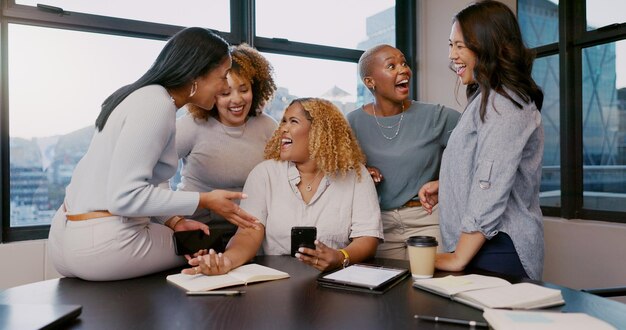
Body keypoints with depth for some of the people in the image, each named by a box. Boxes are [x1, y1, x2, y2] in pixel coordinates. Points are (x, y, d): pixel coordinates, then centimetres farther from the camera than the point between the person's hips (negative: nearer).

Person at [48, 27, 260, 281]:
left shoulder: (145, 96, 10)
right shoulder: (157, 104, -18)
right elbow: (124, 196, -24)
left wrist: (173, 221, -2)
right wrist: (204, 201, -17)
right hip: (103, 245, -8)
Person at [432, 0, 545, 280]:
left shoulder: (503, 103, -15)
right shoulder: (487, 99, 16)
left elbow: (491, 186, -22)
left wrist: (458, 259, -18)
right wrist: (444, 185, 9)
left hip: (497, 250, -9)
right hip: (482, 244, 9)